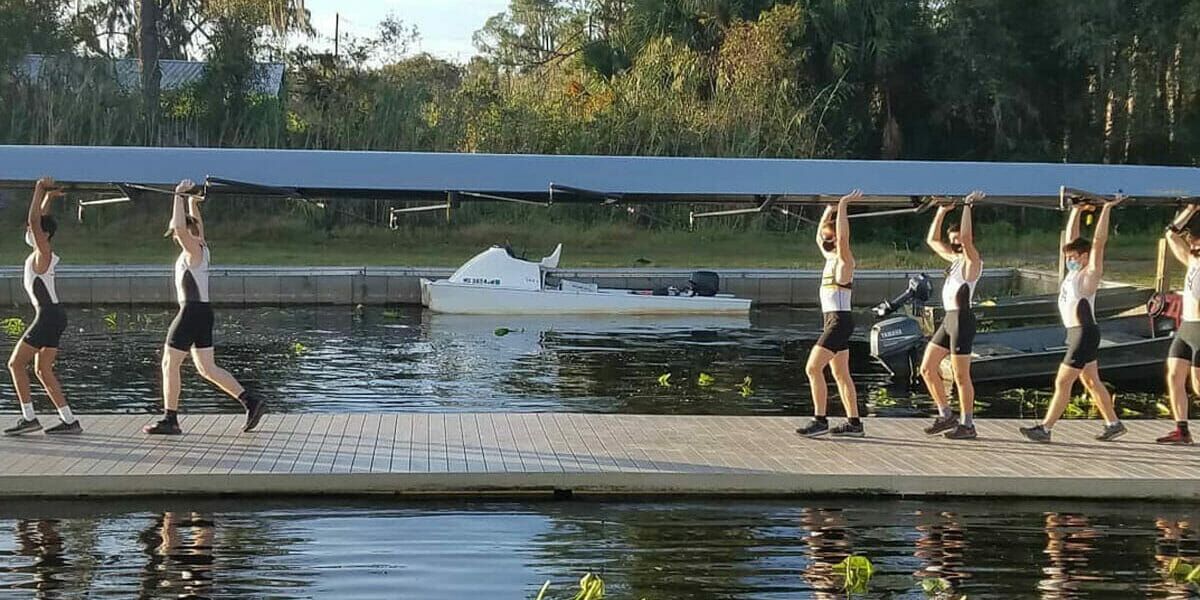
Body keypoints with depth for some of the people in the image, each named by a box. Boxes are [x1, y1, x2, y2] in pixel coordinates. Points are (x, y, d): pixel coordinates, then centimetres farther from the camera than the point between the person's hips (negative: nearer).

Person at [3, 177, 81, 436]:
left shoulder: (43, 253, -11)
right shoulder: (41, 252, 12)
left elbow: (35, 221, -21)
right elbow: (39, 220, 26)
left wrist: (40, 191, -16)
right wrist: (48, 196, 24)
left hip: (48, 317, -9)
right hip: (51, 317, 9)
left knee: (16, 363, -5)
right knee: (43, 370, 10)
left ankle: (29, 418, -6)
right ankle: (69, 421, 8)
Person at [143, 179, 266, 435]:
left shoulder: (194, 250, -11)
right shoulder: (200, 247, 13)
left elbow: (180, 226, -27)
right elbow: (195, 223, 33)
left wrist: (179, 196, -18)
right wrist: (192, 200, 37)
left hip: (192, 312, -9)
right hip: (202, 312, 9)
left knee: (169, 364, -2)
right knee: (207, 368, 11)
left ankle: (170, 420, 0)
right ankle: (251, 402, 6)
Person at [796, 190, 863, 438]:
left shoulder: (844, 259, -10)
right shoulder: (831, 257, 14)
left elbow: (842, 236, -28)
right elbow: (819, 236, 30)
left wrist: (843, 206, -24)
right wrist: (829, 212, 23)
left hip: (839, 321, -10)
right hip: (833, 321, 10)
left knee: (813, 368, -14)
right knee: (841, 374, 11)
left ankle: (820, 420, -13)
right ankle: (853, 423, 15)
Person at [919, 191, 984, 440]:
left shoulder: (972, 260, -7)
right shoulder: (955, 258, 17)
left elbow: (966, 237, -27)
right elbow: (932, 240, 26)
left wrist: (967, 207, -20)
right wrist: (942, 212, 19)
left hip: (962, 319, -9)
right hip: (948, 319, 9)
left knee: (961, 376, -5)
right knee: (927, 368, 8)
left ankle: (967, 425, 3)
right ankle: (946, 416, 16)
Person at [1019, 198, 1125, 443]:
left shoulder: (1090, 274, -11)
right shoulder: (1074, 271, 11)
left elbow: (1099, 241, -17)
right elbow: (1072, 237, 16)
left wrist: (1106, 209, -17)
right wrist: (1076, 210, 15)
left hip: (1085, 334, -9)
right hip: (1076, 333, 9)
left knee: (1062, 382, -8)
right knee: (1091, 382, 14)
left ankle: (1045, 429, -7)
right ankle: (1114, 424, 21)